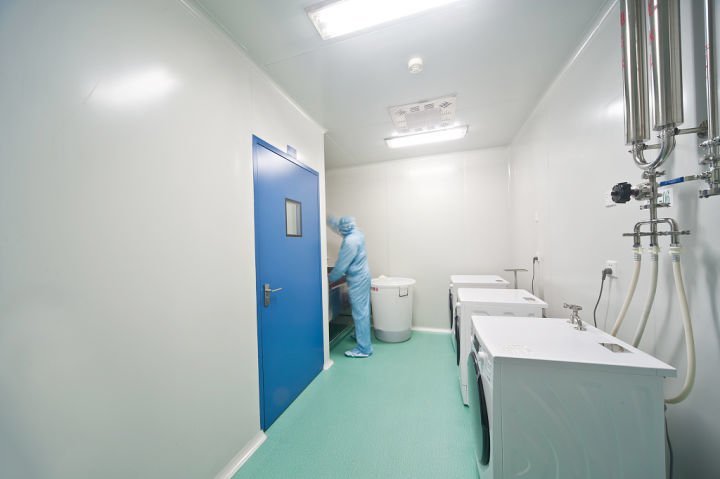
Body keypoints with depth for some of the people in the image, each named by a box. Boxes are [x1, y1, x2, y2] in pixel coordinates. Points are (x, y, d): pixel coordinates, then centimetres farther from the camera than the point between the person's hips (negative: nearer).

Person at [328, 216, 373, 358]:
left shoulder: (350, 241, -23)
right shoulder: (357, 234, 6)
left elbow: (341, 266, -19)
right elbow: (337, 226, 23)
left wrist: (330, 278, -4)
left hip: (357, 280, -10)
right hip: (362, 277, 10)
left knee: (360, 313, -2)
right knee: (362, 311, 22)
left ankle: (364, 349, 8)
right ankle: (361, 335, 40)